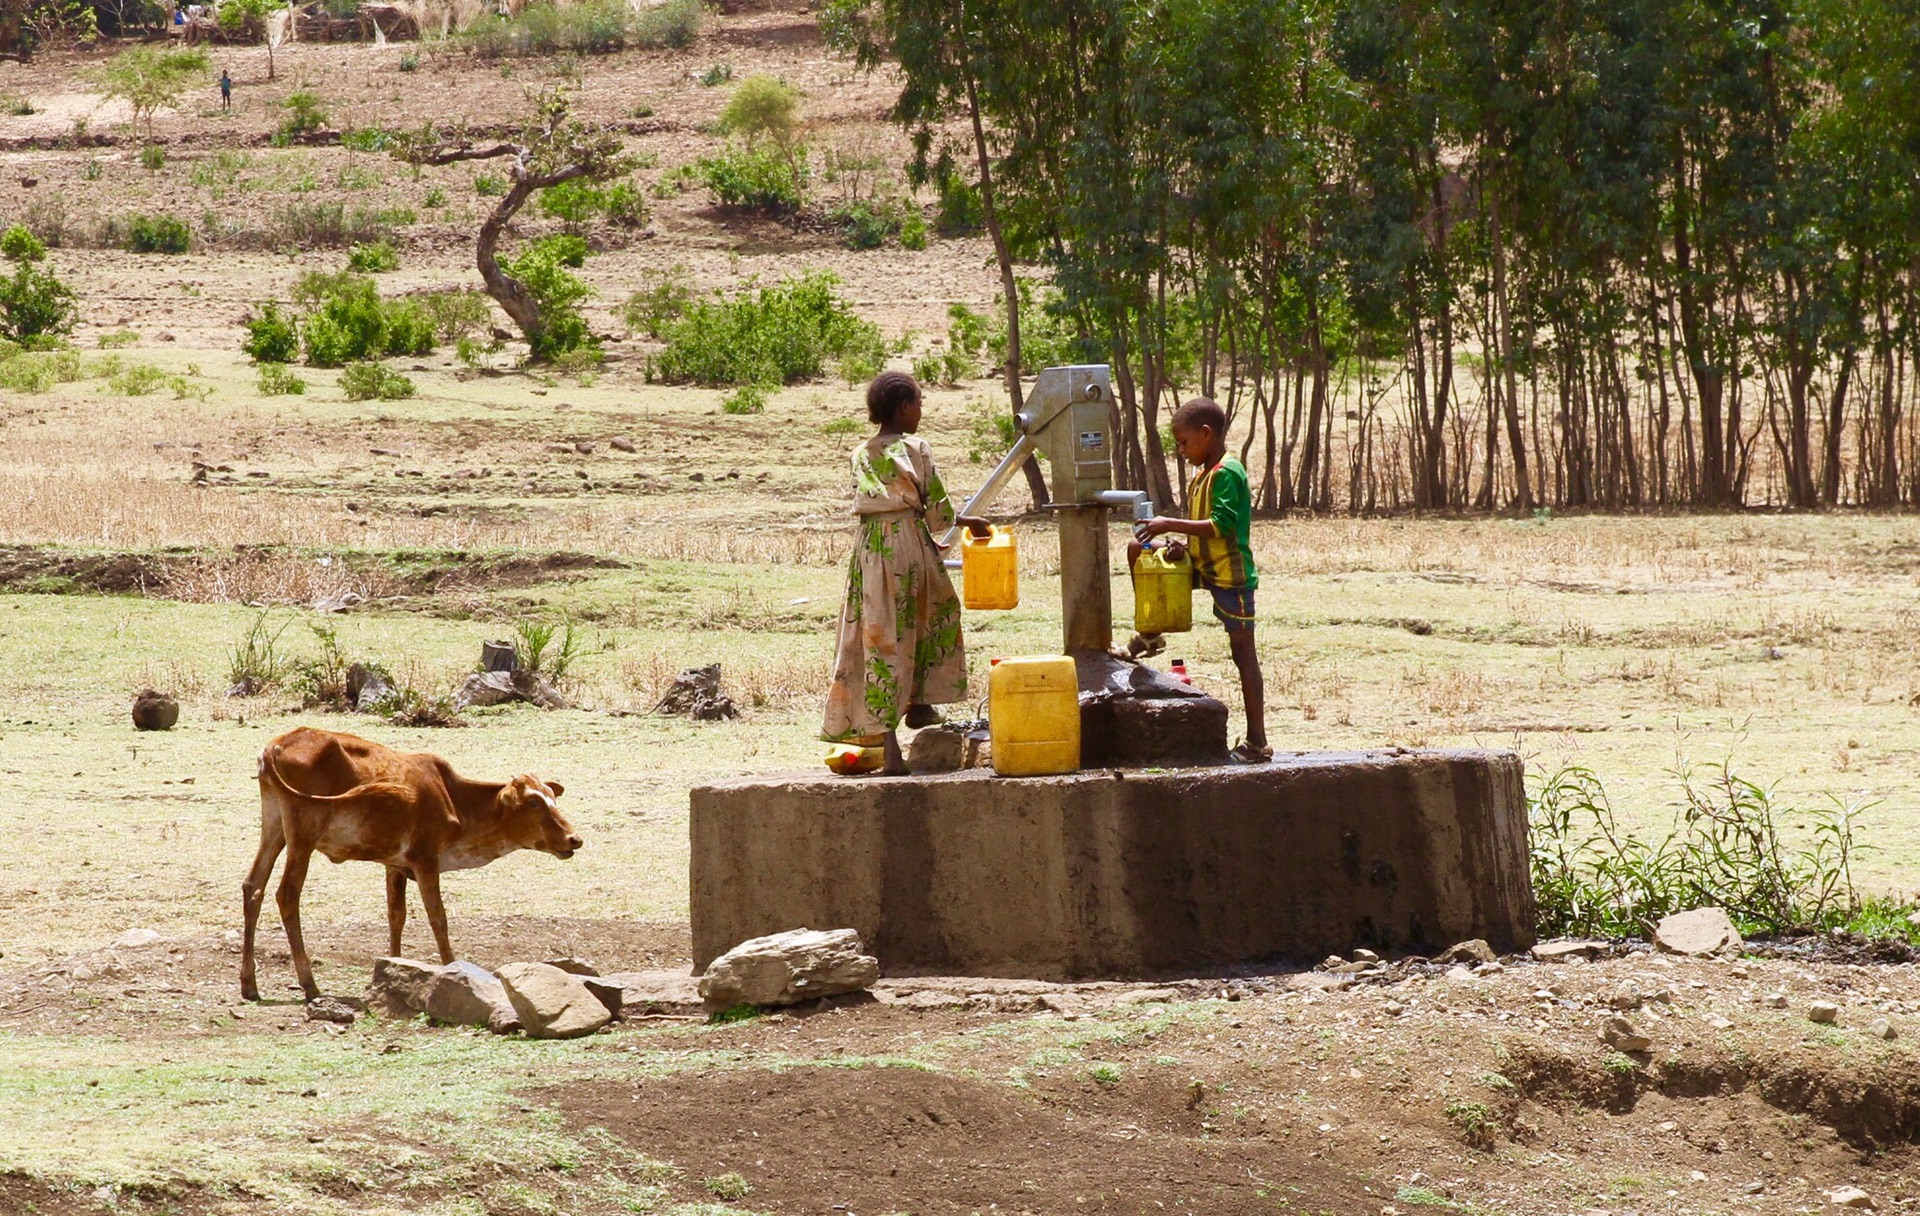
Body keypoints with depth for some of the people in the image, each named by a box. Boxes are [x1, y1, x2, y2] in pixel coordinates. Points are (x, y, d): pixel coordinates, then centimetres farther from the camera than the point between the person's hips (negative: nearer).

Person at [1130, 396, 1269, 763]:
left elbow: (1221, 525, -26)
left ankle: (1257, 742, -1)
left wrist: (1172, 525, -25)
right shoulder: (1201, 475, 13)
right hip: (1204, 567, 9)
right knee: (1137, 550, 6)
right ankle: (1149, 634, 14)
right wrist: (1184, 544, 0)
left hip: (1231, 574, -9)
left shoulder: (1227, 474, -16)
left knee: (1243, 653, -4)